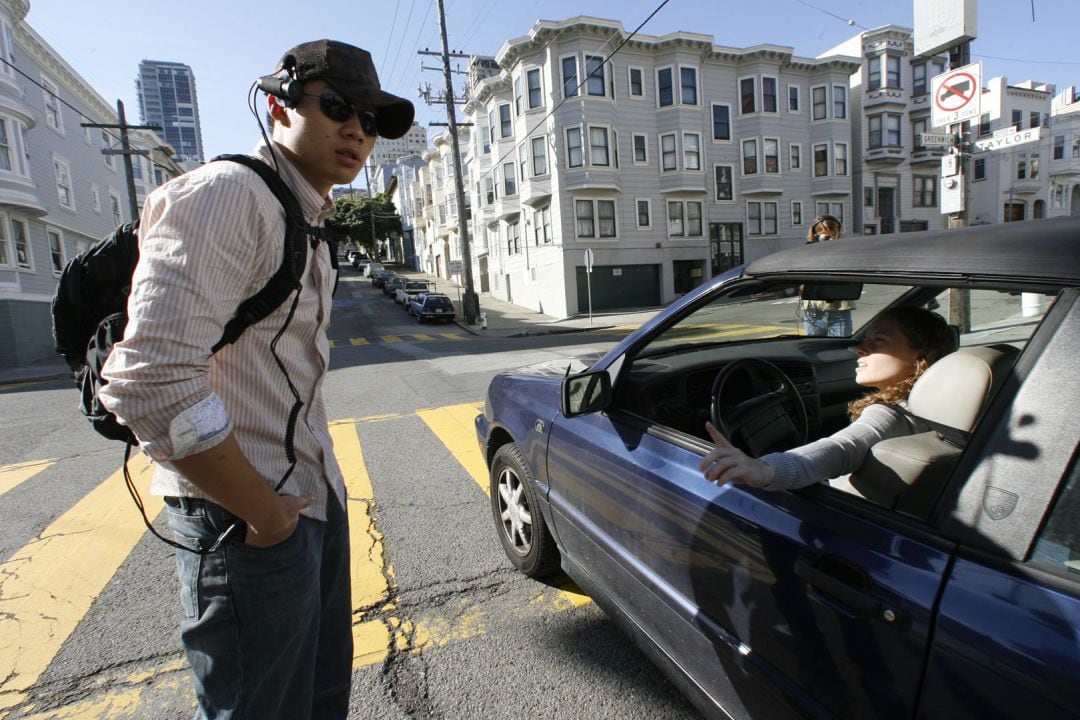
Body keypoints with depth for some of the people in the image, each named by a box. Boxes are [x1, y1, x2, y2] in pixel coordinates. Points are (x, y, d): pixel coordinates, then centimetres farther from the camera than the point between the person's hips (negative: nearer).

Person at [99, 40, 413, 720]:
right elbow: (150, 381, -26)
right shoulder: (225, 195, -16)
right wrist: (261, 511, -17)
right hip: (253, 525, -9)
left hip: (316, 502, 9)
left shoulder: (307, 224, 14)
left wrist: (315, 482, 13)